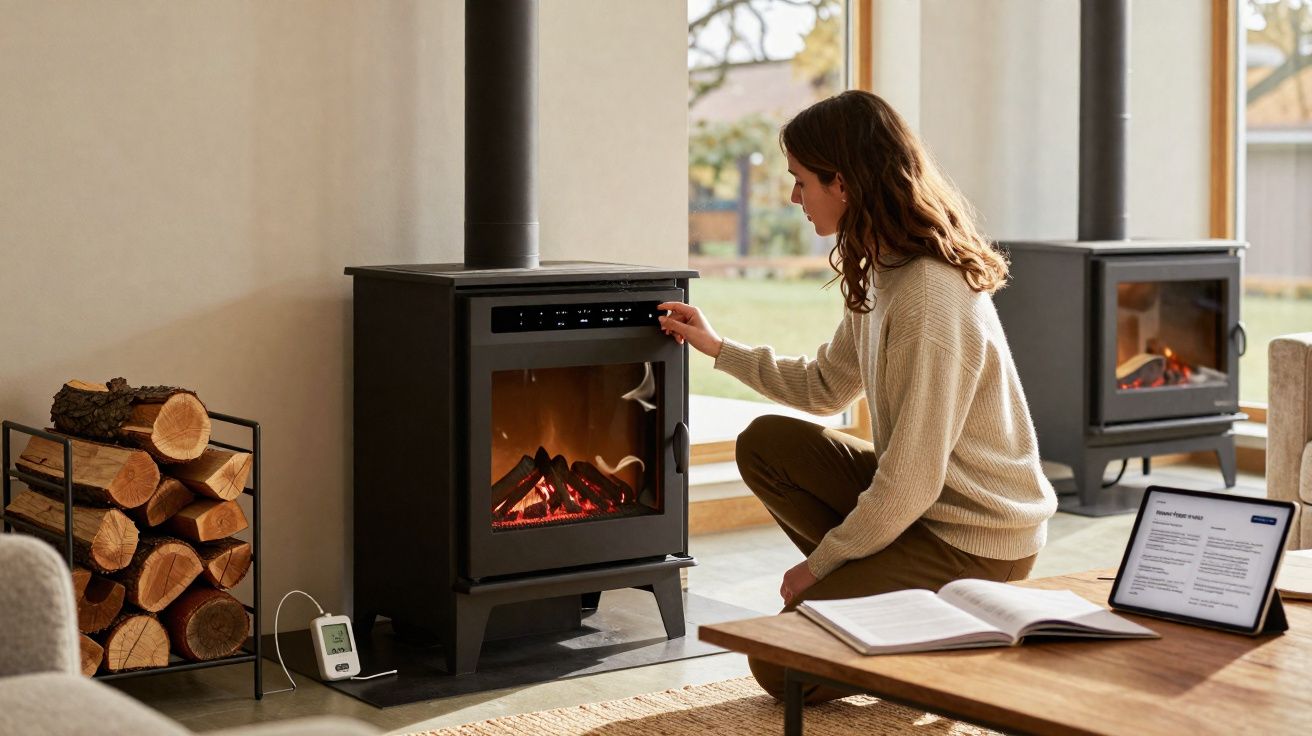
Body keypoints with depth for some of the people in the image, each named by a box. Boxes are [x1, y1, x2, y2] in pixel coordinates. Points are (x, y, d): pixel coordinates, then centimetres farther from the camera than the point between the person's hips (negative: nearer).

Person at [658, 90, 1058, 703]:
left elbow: (909, 485, -27)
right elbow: (827, 387, 19)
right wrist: (716, 347, 17)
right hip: (925, 492, 9)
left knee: (780, 668, -10)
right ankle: (865, 589, 7)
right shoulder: (881, 272, 3)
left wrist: (818, 564, -14)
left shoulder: (931, 300, -28)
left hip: (976, 540, -9)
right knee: (766, 443, 6)